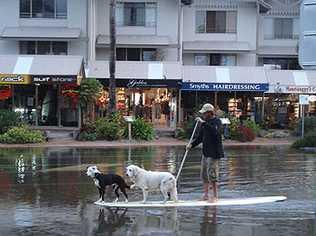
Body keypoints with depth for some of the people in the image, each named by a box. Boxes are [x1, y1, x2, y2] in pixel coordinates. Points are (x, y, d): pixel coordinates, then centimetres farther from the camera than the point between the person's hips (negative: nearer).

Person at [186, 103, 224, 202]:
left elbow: (215, 132, -31)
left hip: (214, 152, -8)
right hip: (205, 152, 8)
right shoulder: (205, 122, 12)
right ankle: (206, 194, 21)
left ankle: (215, 196, 2)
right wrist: (191, 144, 0)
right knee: (204, 174, 11)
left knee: (211, 174, -7)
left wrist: (204, 123, -31)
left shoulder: (217, 121, -10)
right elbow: (200, 137, 15)